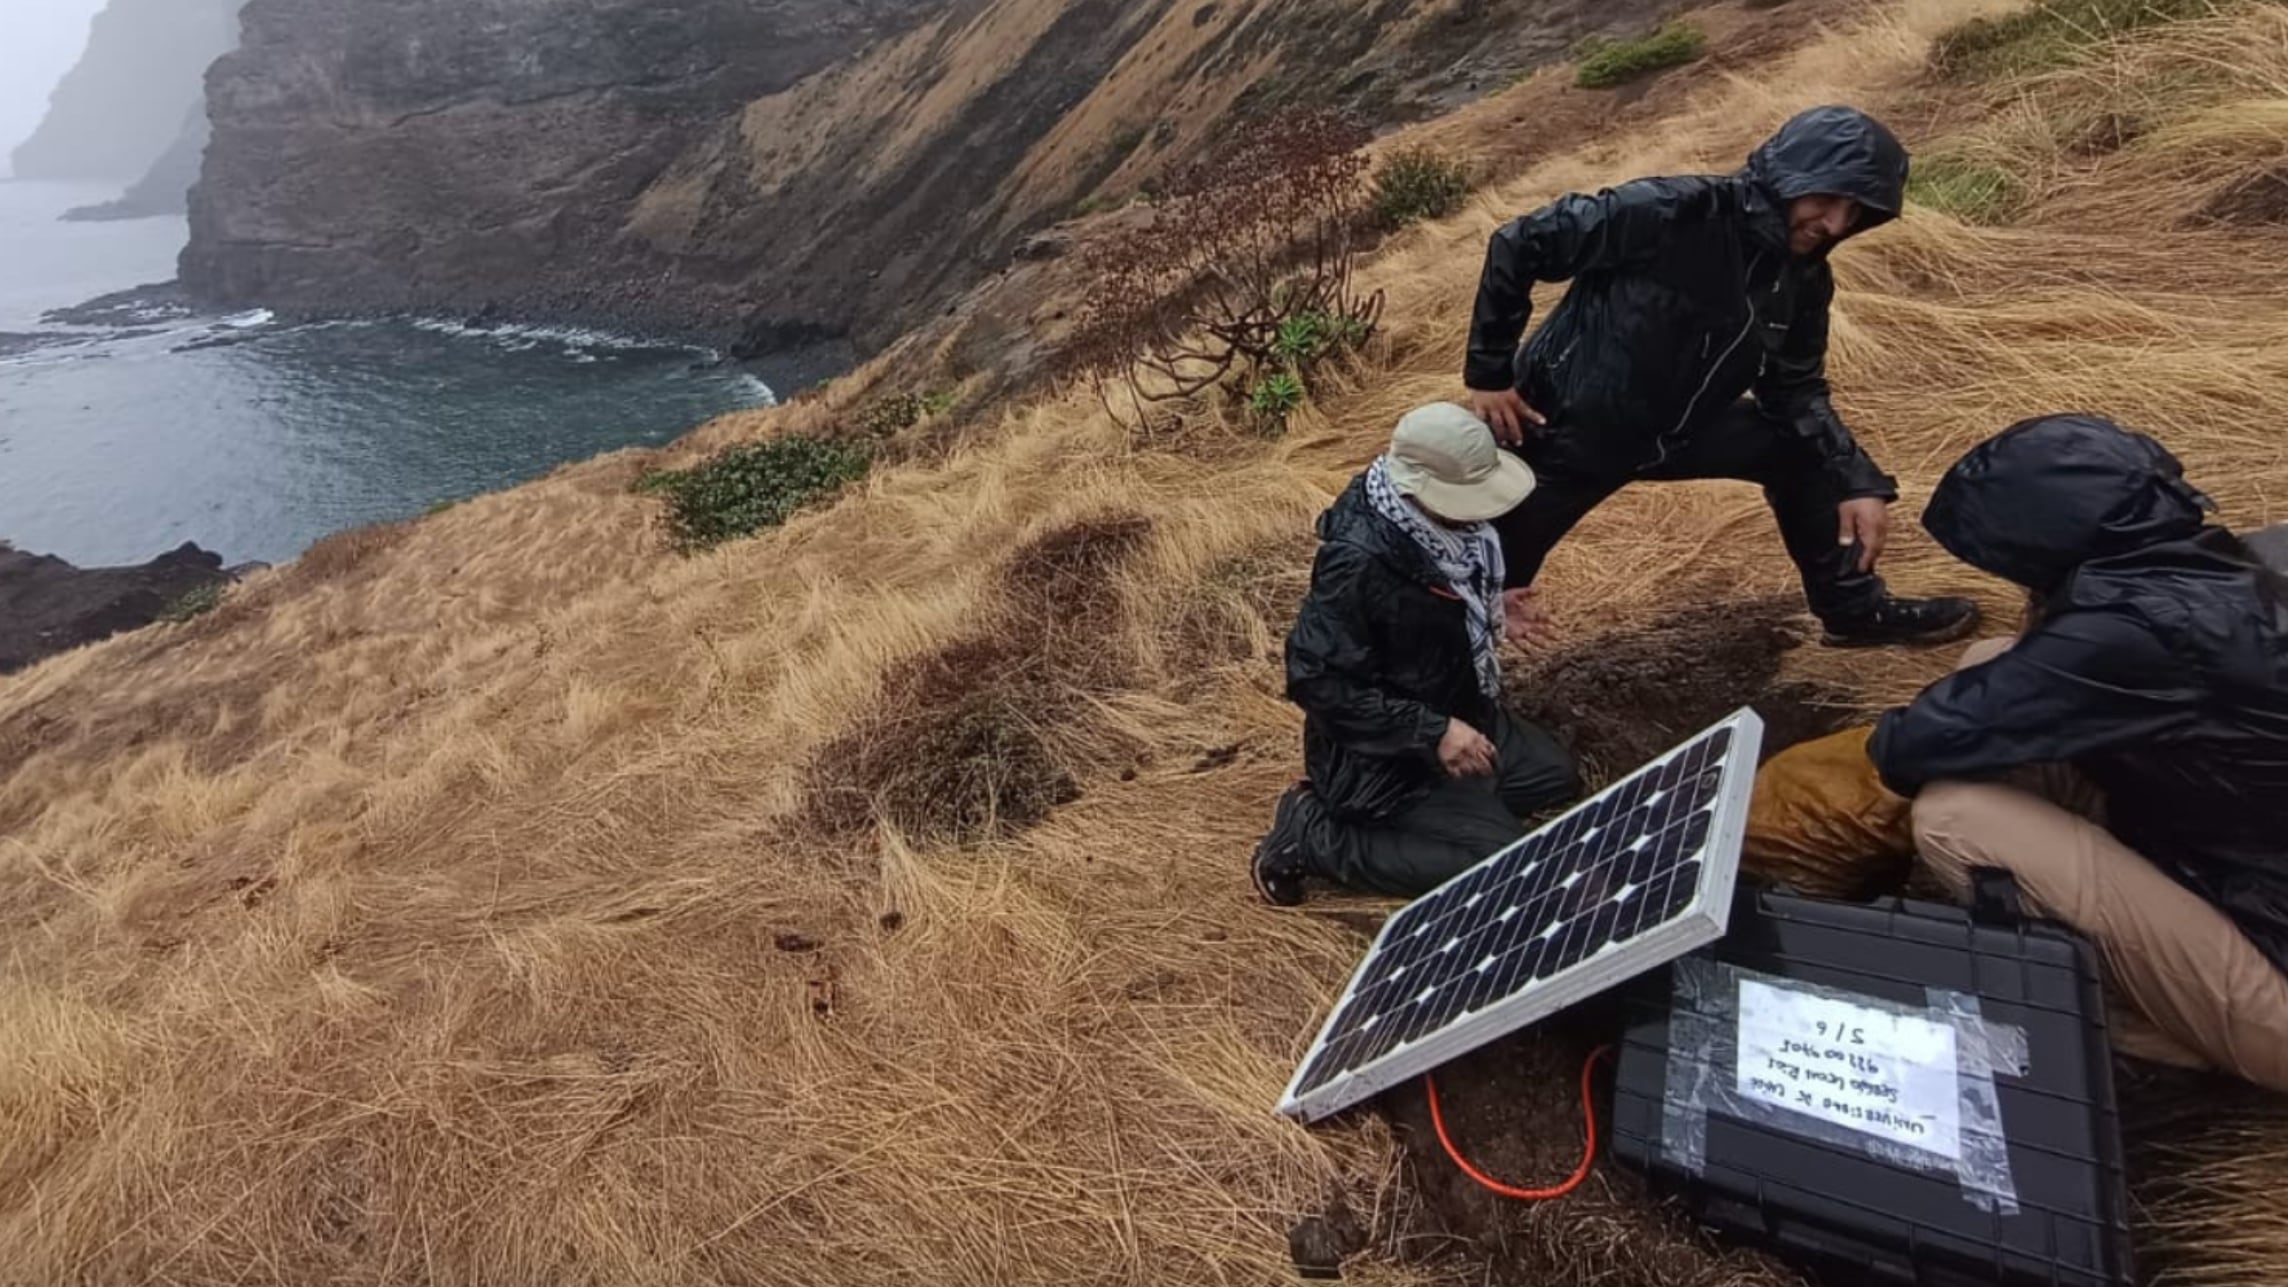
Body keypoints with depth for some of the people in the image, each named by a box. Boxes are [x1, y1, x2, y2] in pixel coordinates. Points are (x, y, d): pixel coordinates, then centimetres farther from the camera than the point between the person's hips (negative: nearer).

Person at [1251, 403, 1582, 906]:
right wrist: (1432, 733, -30)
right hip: (1381, 755, -9)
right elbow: (1318, 681, -30)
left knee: (1556, 776, 18)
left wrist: (1488, 612, -1)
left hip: (1454, 711, 9)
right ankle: (1314, 833, -4)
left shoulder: (1431, 519, -6)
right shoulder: (1359, 560, -32)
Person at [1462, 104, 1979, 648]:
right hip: (1564, 430, -7)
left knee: (1800, 449, 7)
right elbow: (1518, 244, -21)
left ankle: (1855, 609, 24)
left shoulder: (1803, 279, -2)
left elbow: (1795, 391, 6)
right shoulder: (1674, 212, -24)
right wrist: (1489, 373, -19)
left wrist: (1858, 483, -7)